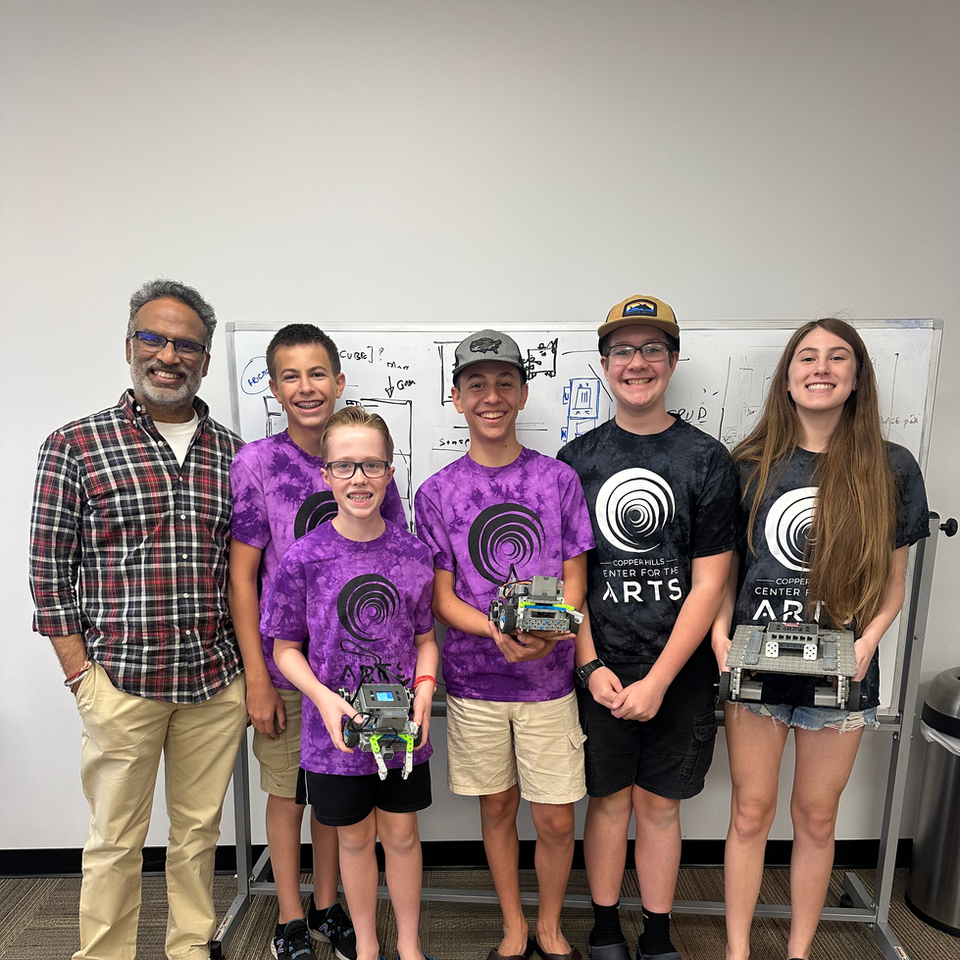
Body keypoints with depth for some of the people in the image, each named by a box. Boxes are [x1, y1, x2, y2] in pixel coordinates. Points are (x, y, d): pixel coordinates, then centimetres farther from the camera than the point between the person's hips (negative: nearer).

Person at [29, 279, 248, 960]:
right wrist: (80, 674, -5)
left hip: (216, 680, 3)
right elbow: (49, 569, -2)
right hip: (121, 681, -3)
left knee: (200, 832, 17)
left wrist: (250, 670, 6)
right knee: (116, 840, 12)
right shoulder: (75, 446, -3)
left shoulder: (232, 452, 5)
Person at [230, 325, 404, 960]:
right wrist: (257, 680, -9)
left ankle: (328, 907, 40)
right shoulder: (256, 462, -9)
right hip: (285, 665, -2)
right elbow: (243, 578, -7)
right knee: (287, 793, 14)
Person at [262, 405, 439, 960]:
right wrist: (325, 697, -19)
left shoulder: (414, 553, -7)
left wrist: (424, 689, -12)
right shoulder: (305, 557, -12)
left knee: (402, 835, 18)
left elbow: (425, 638, 4)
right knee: (355, 838, 18)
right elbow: (286, 648, -5)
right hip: (335, 731, -1)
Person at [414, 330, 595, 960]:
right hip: (474, 678, 0)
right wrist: (498, 631, -21)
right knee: (498, 808, 17)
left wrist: (547, 631, -19)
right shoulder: (437, 493, -2)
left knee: (556, 819, 9)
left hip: (549, 676, 0)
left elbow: (574, 581, 0)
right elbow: (441, 599, -3)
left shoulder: (559, 478, -2)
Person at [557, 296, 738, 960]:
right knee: (609, 800, 14)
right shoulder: (577, 460, 0)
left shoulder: (708, 459, -4)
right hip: (600, 669, 1)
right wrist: (591, 666, -7)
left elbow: (708, 584, -7)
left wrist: (657, 681, -11)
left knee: (660, 805, 15)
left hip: (678, 670, 0)